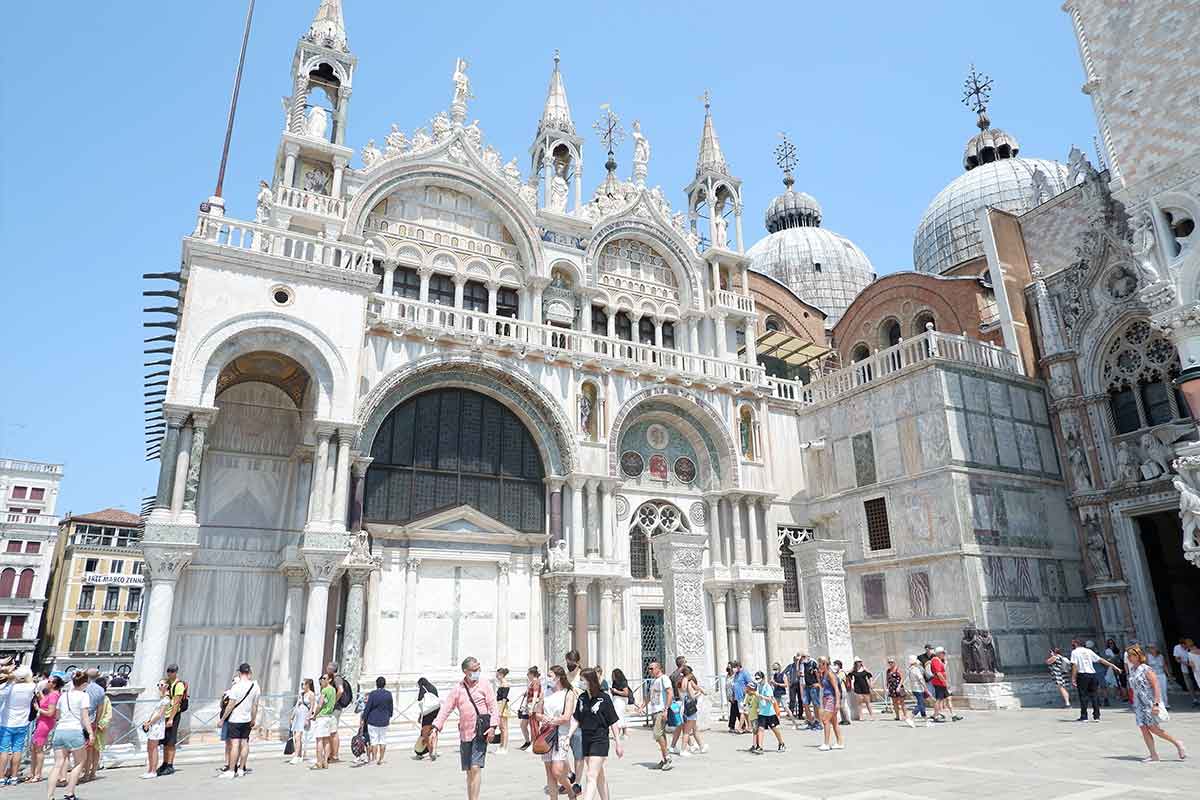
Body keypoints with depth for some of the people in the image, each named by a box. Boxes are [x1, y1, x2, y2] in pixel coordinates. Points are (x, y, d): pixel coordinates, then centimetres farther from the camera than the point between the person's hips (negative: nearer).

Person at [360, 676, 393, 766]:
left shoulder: (373, 693, -11)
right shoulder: (389, 694, -2)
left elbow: (367, 707, -10)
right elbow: (391, 708, 7)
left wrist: (363, 718, 2)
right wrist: (389, 717, 23)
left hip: (373, 721, -3)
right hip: (384, 721, 3)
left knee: (374, 741, 5)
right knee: (383, 740, 11)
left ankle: (373, 759, 5)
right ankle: (380, 760, 14)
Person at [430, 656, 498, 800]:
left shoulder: (485, 684, -1)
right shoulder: (458, 688, 5)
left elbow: (493, 706, -3)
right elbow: (446, 708, 3)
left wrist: (492, 726, -14)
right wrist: (435, 728, -5)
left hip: (480, 733, -3)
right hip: (465, 733, 3)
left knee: (476, 768, -13)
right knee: (469, 771, 11)